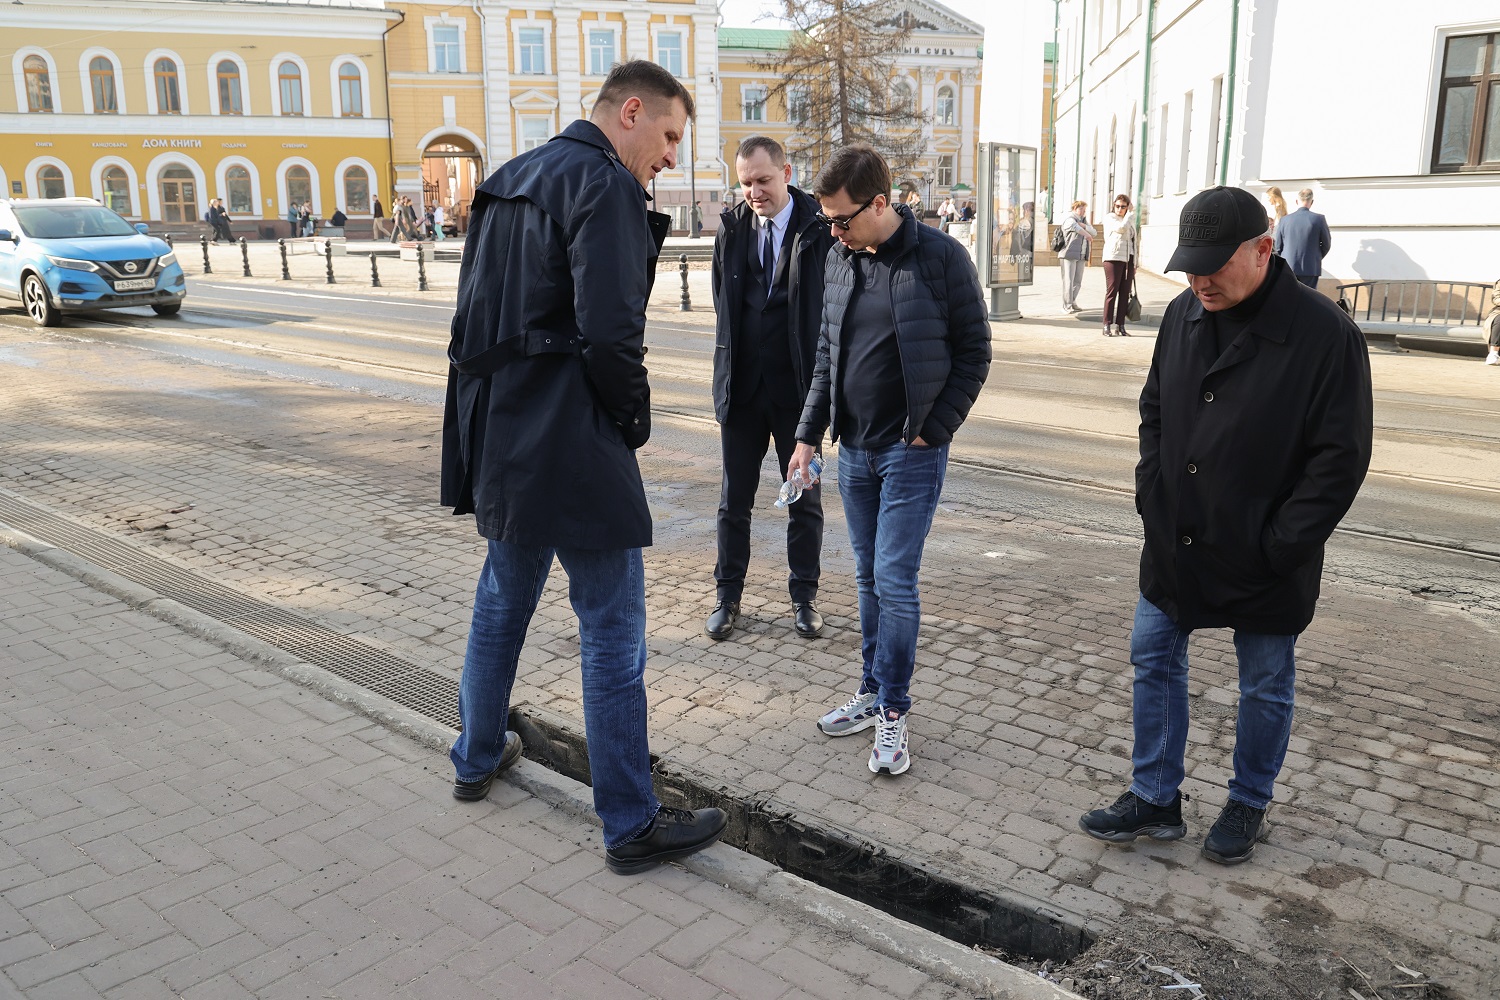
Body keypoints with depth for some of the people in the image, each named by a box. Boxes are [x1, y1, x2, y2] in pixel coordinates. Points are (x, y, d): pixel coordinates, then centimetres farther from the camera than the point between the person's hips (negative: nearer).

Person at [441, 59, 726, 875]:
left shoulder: (509, 181, 16)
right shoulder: (606, 186, -12)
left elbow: (477, 314, 16)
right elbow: (610, 332, -22)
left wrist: (505, 403, 16)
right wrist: (635, 418, -5)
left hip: (498, 437, 9)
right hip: (573, 444, -9)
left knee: (502, 602, 23)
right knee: (611, 631, -1)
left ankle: (478, 759, 41)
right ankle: (631, 827, 10)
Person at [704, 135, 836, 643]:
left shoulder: (820, 229, -8)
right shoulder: (731, 227, 3)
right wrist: (731, 363, 7)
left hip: (799, 387, -3)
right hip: (741, 386, 3)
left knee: (805, 499, 10)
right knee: (734, 499, 10)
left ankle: (804, 596, 25)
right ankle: (727, 595, 24)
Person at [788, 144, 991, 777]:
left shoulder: (941, 257, -10)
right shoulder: (839, 259, 6)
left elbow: (974, 353, -7)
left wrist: (933, 430, -12)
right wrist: (808, 434, 9)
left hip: (912, 452, -5)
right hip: (854, 449, 6)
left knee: (894, 581, -5)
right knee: (869, 578, 14)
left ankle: (893, 713, 10)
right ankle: (873, 693, 27)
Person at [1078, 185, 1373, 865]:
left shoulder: (1325, 335, -17)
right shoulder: (1183, 316, 1)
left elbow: (1340, 458, -16)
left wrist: (1280, 547, -18)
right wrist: (1152, 497, 2)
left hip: (1264, 563, -5)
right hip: (1175, 546, 5)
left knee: (1265, 687, 13)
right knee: (1154, 663, 12)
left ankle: (1249, 805, 34)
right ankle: (1154, 800, 28)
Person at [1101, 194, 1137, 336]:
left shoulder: (1130, 221, 20)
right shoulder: (1109, 219, 3)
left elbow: (1133, 243, 23)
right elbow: (1122, 228, -17)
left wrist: (1134, 263, 18)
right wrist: (1130, 213, -2)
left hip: (1128, 260, 6)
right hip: (1113, 259, -6)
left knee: (1125, 293, 2)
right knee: (1111, 291, -9)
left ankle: (1120, 326, 5)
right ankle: (1107, 326, -8)